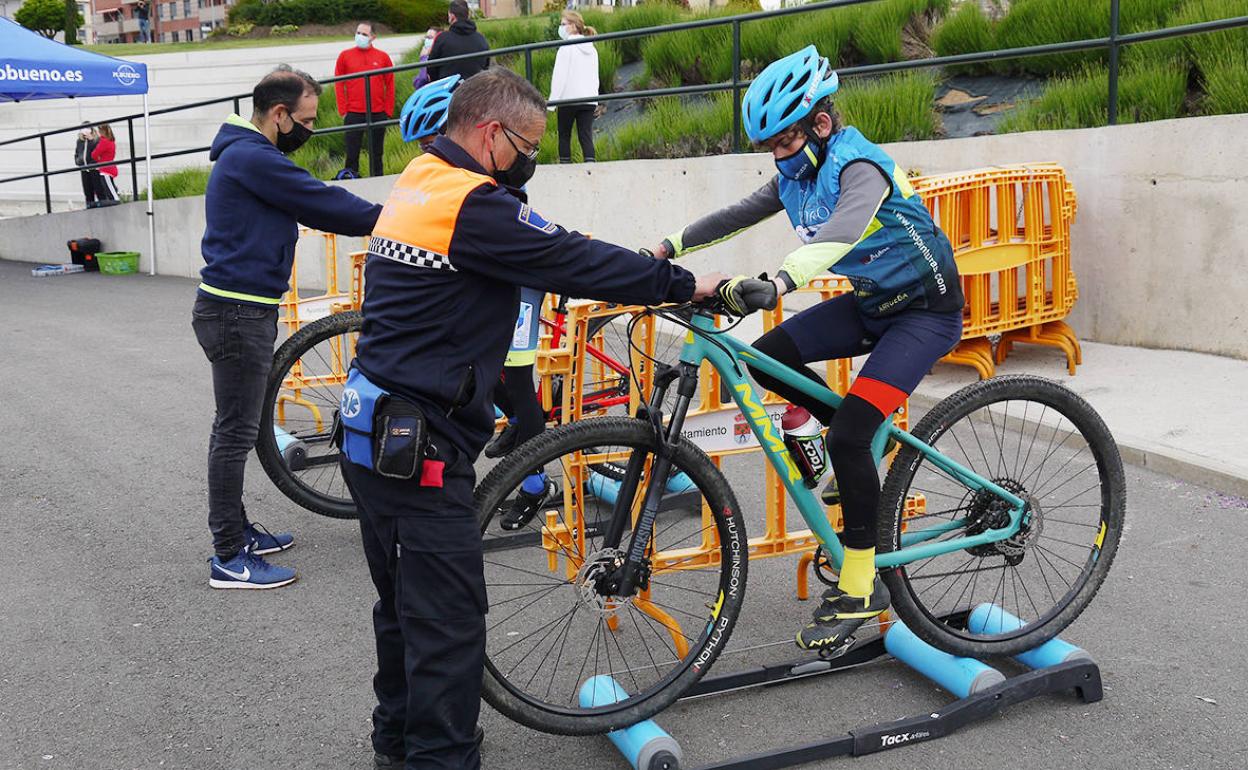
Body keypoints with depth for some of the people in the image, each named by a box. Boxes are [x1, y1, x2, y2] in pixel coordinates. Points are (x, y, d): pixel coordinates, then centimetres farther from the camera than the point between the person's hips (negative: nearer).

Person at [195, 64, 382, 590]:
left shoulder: (246, 155, 18)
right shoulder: (252, 158, -17)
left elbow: (313, 206, 17)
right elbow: (322, 203, -17)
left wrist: (378, 219, 8)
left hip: (240, 308, 11)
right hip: (237, 312, -11)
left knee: (234, 428, 17)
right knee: (236, 432, -5)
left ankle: (235, 531, 29)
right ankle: (229, 559, 1)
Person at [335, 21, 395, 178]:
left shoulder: (383, 57, 4)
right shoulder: (345, 56, 3)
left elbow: (390, 85, 6)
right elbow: (339, 85, 4)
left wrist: (388, 111, 1)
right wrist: (343, 110, -2)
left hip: (378, 114, 1)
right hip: (354, 114, -1)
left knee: (376, 154, 9)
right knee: (352, 153, 1)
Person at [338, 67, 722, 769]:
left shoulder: (417, 185, 13)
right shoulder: (473, 204, -18)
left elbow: (545, 251, 17)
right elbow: (574, 261, -16)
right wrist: (683, 284, -5)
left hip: (372, 431, 11)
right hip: (421, 444, -11)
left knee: (404, 601, 22)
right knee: (449, 613, -2)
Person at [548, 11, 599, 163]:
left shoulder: (567, 48, -8)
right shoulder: (591, 49, 13)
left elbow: (560, 75, -12)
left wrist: (553, 99, -10)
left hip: (569, 99, -5)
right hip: (589, 99, 5)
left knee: (564, 136, 8)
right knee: (586, 136, 2)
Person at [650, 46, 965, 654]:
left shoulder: (858, 165, -26)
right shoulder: (798, 174, 1)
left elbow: (844, 229, -46)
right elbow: (736, 215, 9)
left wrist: (775, 284, -61)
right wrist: (665, 250, 1)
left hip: (926, 311, -9)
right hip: (872, 302, 9)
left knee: (848, 437, -20)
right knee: (769, 358, -2)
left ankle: (861, 586, -8)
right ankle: (863, 454, 17)